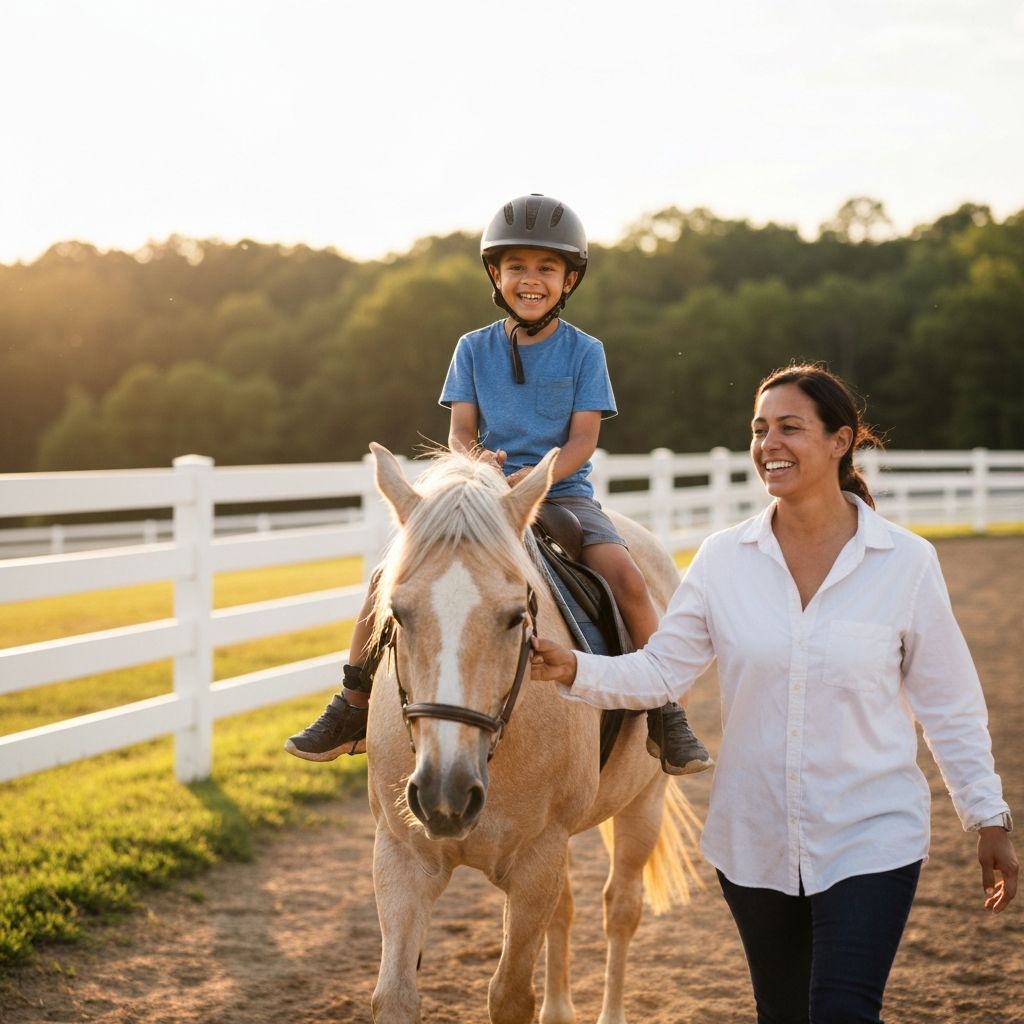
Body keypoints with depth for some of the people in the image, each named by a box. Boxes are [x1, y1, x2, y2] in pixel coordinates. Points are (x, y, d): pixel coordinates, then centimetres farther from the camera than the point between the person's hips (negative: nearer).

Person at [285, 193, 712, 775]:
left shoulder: (584, 352, 2)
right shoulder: (474, 349, 8)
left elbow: (583, 439, -6)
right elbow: (461, 429, 2)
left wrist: (538, 475, -25)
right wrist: (475, 460, -23)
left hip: (563, 491, -2)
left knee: (626, 576, -27)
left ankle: (666, 715, -13)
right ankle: (353, 710, 1)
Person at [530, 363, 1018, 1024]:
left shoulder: (906, 561, -7)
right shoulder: (725, 559, -2)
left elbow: (950, 707, -1)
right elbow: (661, 672, -3)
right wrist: (576, 671, -20)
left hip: (870, 839, -3)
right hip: (755, 840, 3)